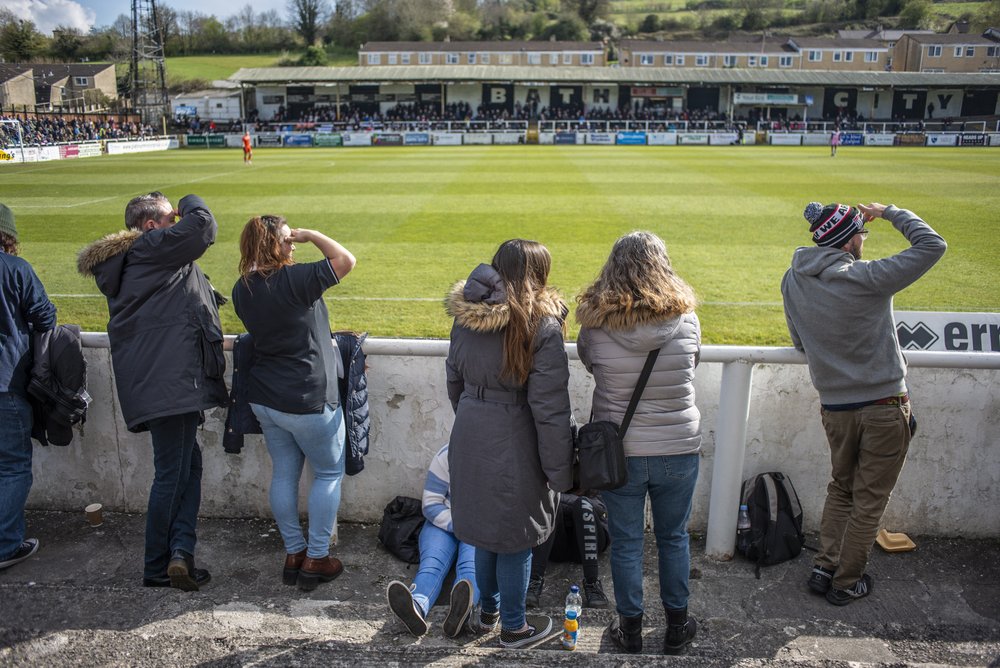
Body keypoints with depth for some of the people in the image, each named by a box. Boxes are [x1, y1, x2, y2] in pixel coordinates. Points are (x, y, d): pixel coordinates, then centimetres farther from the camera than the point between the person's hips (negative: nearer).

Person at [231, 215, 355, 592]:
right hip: (307, 401, -7)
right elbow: (346, 260, -17)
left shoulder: (243, 289, 2)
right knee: (329, 473, 10)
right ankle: (316, 560, 15)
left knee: (284, 474, 16)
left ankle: (294, 554, 28)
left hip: (264, 398, 7)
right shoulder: (293, 279, -21)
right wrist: (310, 235, -6)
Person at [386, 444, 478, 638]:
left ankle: (458, 614, -65)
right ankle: (417, 607, -63)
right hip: (444, 523, 1)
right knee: (431, 563, -32)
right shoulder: (446, 456, -6)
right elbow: (431, 504, -6)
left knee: (471, 566, -35)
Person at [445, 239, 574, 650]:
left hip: (470, 440, 6)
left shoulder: (465, 316, 2)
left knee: (486, 527, 23)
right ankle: (514, 627, 29)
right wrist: (560, 472, -10)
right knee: (514, 537, 11)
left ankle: (488, 610, 42)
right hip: (514, 446, -6)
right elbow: (550, 408, -18)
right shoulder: (542, 326, -17)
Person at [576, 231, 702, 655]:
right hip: (678, 450, 1)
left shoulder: (594, 326, -15)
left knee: (625, 542, 15)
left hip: (618, 452, -1)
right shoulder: (687, 321, -13)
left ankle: (630, 628, 31)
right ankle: (677, 627, 36)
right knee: (673, 539, 20)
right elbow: (692, 368, 4)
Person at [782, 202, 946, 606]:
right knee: (869, 500, 10)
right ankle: (846, 583, 21)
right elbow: (933, 245, -11)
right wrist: (889, 212, 0)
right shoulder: (868, 279, -20)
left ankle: (824, 567, 24)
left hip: (834, 406, 5)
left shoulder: (793, 281, -3)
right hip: (884, 407, -5)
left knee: (841, 488, 23)